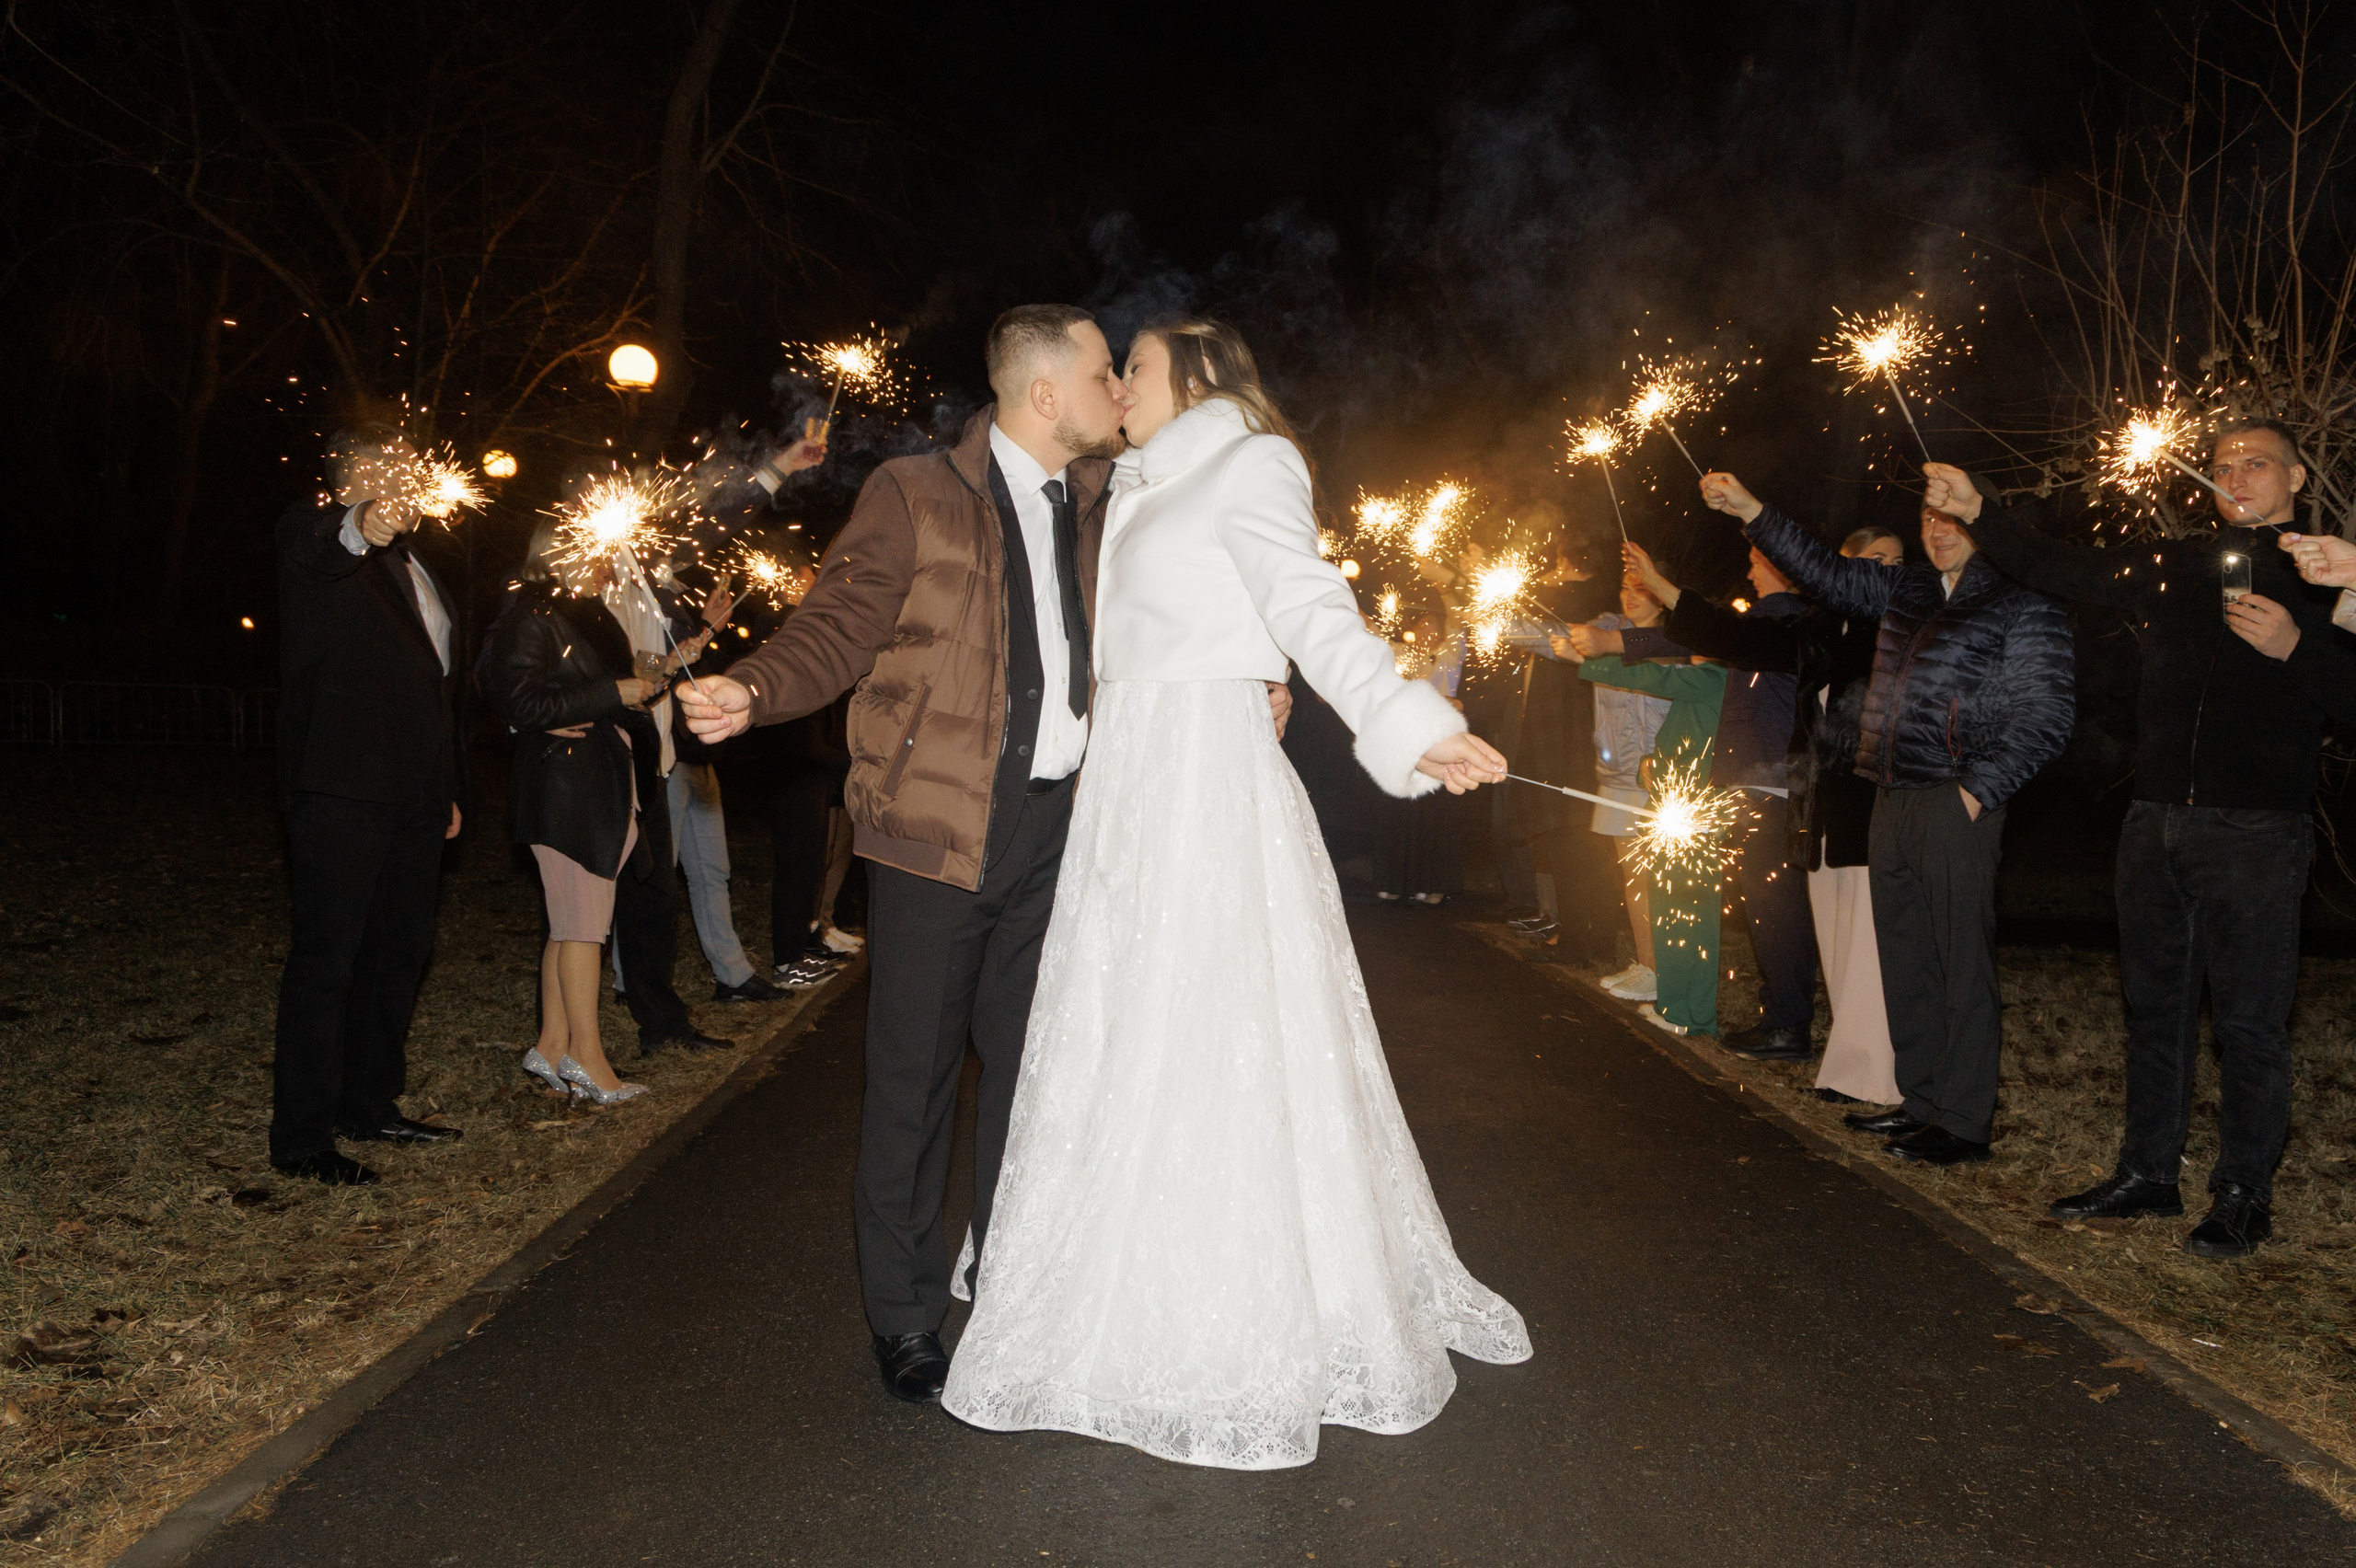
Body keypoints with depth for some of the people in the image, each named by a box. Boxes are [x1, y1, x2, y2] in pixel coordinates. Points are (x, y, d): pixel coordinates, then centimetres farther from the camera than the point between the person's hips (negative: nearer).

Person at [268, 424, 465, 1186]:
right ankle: (300, 1137, 2)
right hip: (341, 791, -8)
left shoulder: (413, 564, 21)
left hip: (412, 795, 9)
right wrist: (360, 527, -54)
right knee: (326, 958, -6)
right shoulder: (315, 533, -4)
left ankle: (370, 1105, 27)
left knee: (400, 951, 14)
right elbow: (312, 549, -31)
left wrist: (446, 786, 22)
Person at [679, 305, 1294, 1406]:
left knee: (1029, 1067, 13)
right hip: (938, 829, -5)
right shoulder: (914, 498, -4)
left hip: (1054, 825, 5)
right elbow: (836, 631, -9)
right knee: (914, 1076, 2)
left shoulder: (1094, 510, 13)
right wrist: (748, 690, -28)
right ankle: (905, 1314, 19)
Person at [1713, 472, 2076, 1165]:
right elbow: (1823, 569, 19)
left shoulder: (2025, 605, -2)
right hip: (1892, 798, 7)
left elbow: (2046, 717, -5)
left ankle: (1965, 1121, 4)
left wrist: (1976, 790, -12)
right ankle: (1921, 1100, 23)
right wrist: (1748, 509, 13)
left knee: (1961, 960, -4)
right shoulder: (1905, 590, 16)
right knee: (1903, 958, 12)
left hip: (1953, 804, -7)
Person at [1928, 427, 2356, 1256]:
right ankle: (2148, 1173, 24)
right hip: (2155, 819, 5)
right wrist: (1979, 514, 8)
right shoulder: (2169, 566, 12)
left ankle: (2244, 1195, 12)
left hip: (2256, 830, -5)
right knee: (2154, 1004, 12)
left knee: (2249, 1019, 0)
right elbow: (2058, 567, 18)